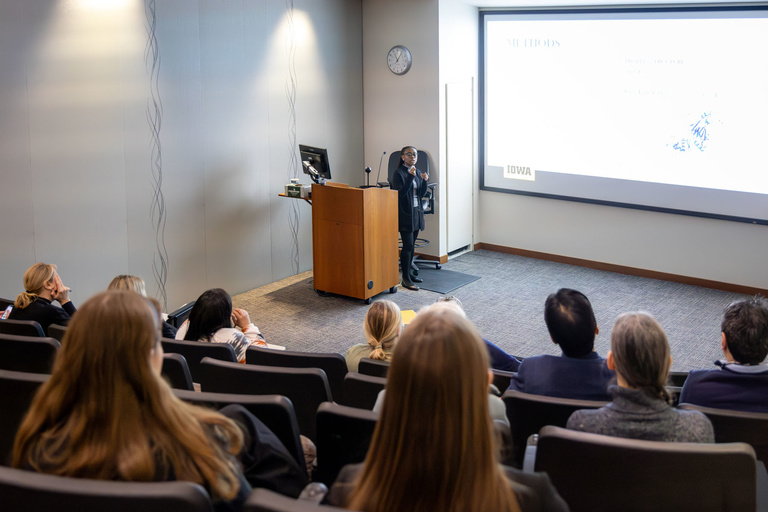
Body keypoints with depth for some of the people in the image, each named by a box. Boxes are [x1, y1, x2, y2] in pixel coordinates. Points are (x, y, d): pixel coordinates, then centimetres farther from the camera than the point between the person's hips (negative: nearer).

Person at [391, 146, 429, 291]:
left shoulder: (417, 172, 11)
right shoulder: (399, 173, -10)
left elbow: (421, 194, 11)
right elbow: (400, 193, -20)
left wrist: (424, 181, -7)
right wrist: (411, 177, -26)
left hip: (416, 212, 7)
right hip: (405, 213, -7)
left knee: (411, 245, 13)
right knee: (408, 245, -9)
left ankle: (409, 273, 23)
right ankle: (405, 279, -5)